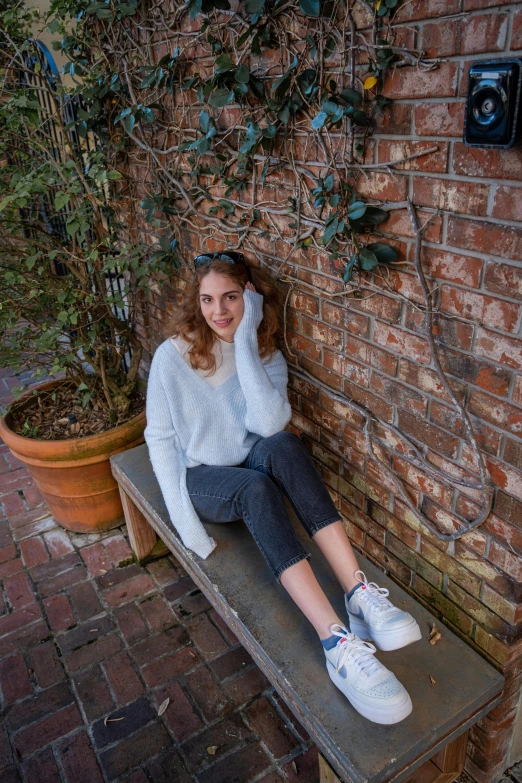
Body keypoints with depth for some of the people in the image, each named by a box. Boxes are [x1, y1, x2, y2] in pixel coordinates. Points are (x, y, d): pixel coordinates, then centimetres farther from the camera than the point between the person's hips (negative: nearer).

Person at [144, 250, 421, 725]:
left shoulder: (266, 355, -4)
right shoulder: (173, 355, -10)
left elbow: (270, 423, -23)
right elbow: (159, 438, -9)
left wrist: (246, 340, -25)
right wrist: (183, 516, -19)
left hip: (251, 466, 2)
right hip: (200, 478, -2)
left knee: (284, 445, -33)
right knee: (256, 487, -36)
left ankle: (359, 592, -38)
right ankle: (338, 644, -44)